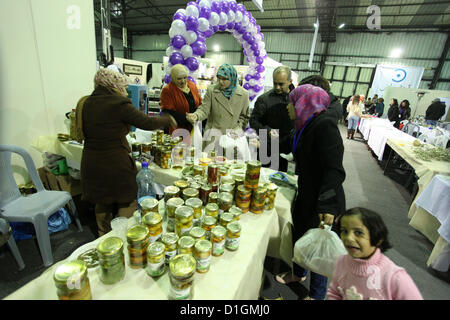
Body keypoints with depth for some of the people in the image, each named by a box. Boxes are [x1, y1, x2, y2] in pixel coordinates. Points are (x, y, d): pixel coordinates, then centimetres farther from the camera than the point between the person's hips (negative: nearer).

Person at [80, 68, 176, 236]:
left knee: (102, 204, 22)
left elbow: (84, 132, 17)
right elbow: (147, 123, -13)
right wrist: (168, 120, 3)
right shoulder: (119, 104, -15)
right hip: (115, 164, -7)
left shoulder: (87, 103, 6)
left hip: (90, 163, 7)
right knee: (127, 204, 11)